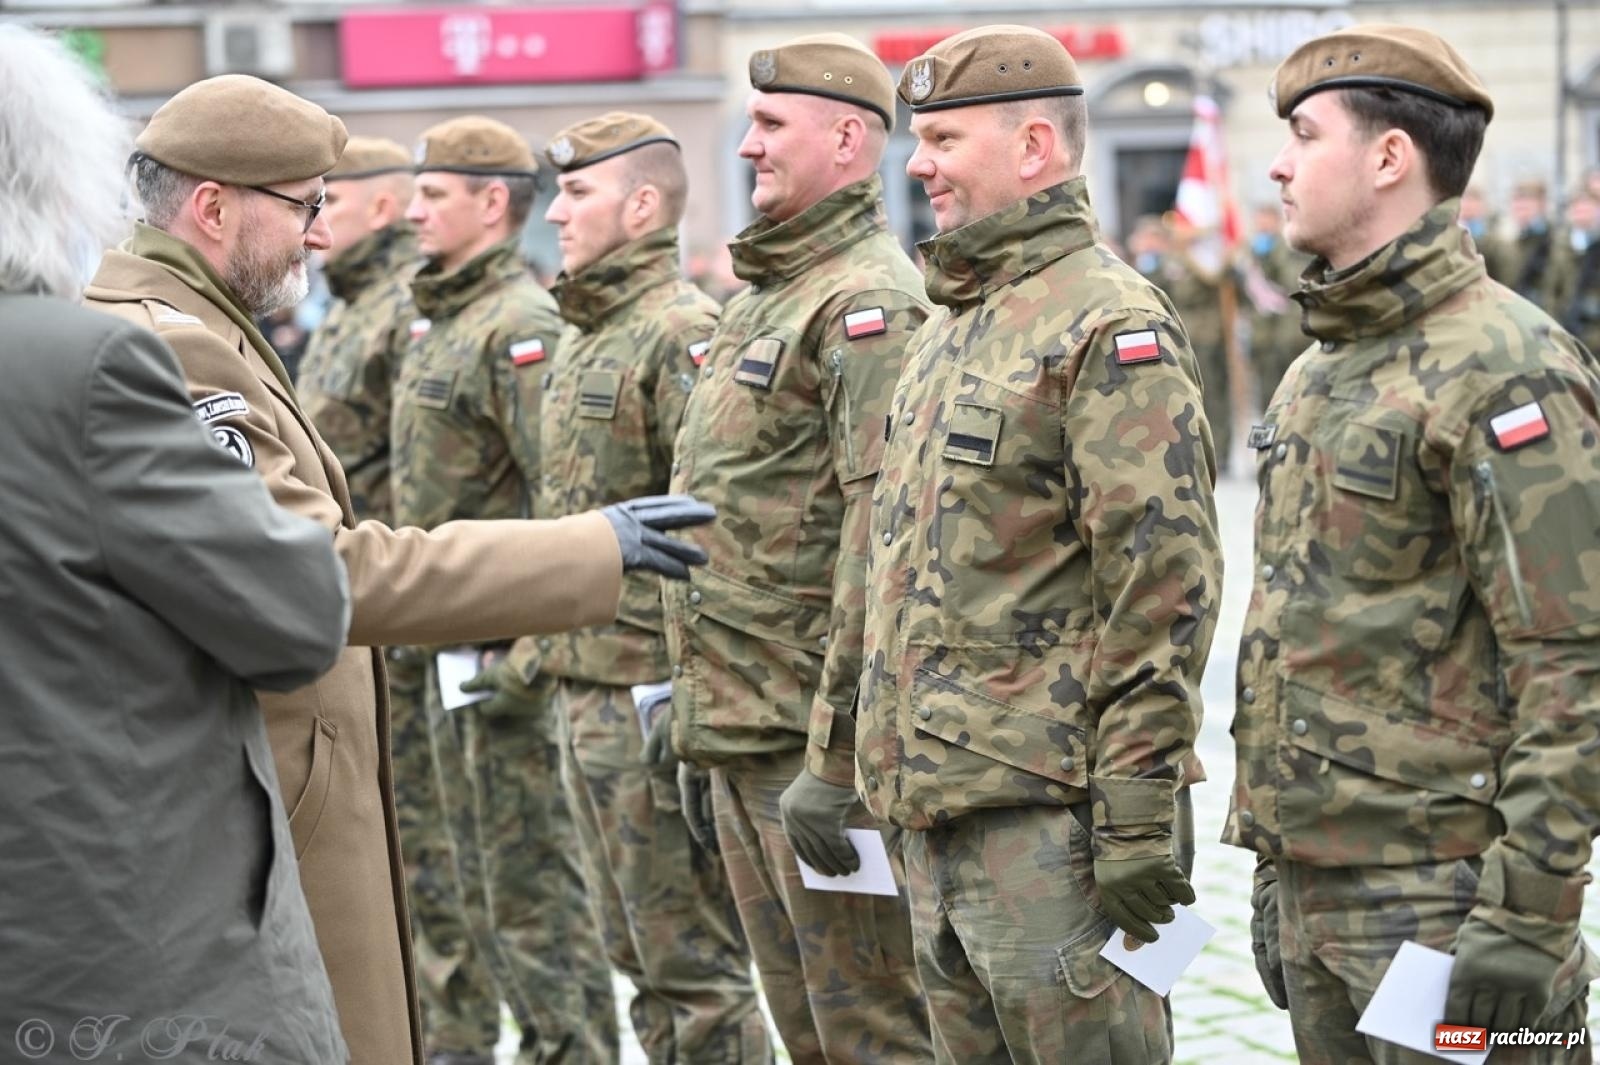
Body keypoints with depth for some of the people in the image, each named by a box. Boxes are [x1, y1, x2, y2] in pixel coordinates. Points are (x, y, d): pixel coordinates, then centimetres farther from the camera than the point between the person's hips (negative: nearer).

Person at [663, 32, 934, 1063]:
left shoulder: (871, 303, -14)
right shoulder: (760, 300, 17)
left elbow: (883, 539, -22)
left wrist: (835, 756, -24)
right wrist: (701, 720, 21)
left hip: (821, 742, -10)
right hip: (741, 737, 10)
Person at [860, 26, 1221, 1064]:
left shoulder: (1110, 322, -12)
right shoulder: (951, 325, 17)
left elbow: (1166, 582, -18)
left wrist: (1140, 820, -20)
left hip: (1047, 817, -9)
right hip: (939, 804, 9)